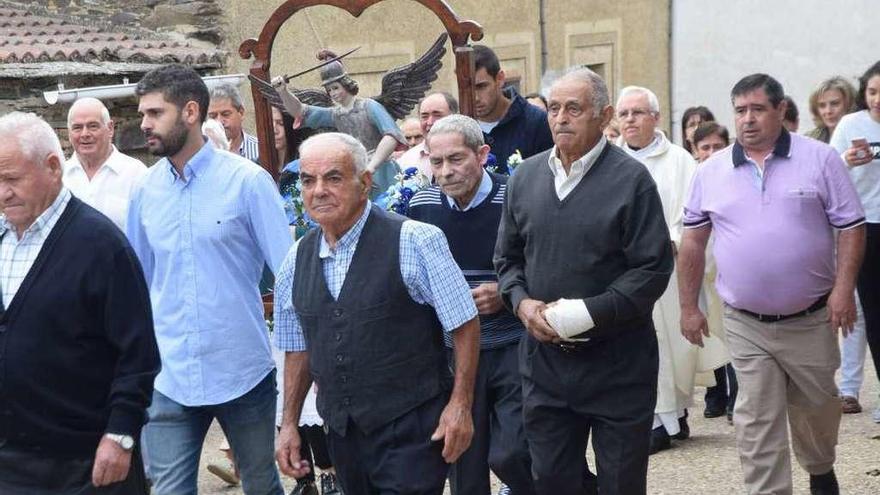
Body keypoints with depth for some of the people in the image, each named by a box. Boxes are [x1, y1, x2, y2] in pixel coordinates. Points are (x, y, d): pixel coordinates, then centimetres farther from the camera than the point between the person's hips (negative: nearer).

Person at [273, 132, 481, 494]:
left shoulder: (415, 242, -11)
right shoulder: (298, 259, 6)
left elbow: (464, 325, -7)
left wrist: (460, 405, -11)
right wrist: (289, 424, 14)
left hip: (410, 432, -5)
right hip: (341, 433, 5)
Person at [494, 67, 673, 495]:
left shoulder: (630, 179, -9)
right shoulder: (525, 178, 8)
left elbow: (654, 267, -12)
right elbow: (507, 258, 16)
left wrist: (588, 313, -18)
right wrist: (522, 302, -4)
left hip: (616, 360, -4)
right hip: (544, 359, 5)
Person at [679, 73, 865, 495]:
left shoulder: (819, 160, -4)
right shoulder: (711, 172, 2)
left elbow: (850, 227, -4)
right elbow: (693, 243, 7)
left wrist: (844, 288, -14)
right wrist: (688, 307, 5)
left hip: (811, 319, 0)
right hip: (745, 324, 1)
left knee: (817, 406, 17)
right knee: (756, 422, 1)